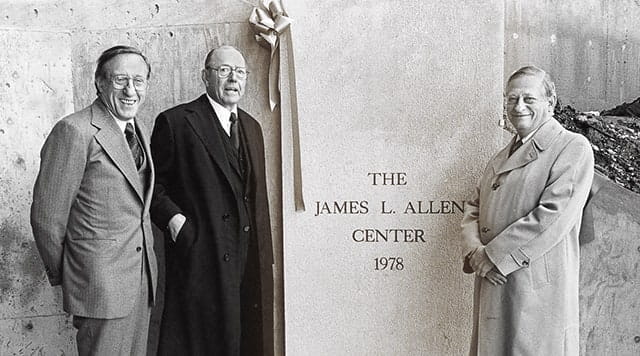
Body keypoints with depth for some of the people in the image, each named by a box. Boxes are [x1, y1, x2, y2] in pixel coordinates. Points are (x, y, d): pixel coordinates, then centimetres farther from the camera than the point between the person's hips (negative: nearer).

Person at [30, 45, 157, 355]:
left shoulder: (136, 129, 12)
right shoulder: (74, 131, -15)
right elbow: (46, 217, -12)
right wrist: (62, 275, -1)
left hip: (140, 276, 8)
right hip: (101, 281, -8)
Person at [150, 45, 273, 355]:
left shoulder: (251, 127, 16)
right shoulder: (175, 122, -4)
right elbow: (153, 182, -1)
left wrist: (264, 256, 15)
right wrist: (171, 216, -18)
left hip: (249, 261, 6)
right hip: (200, 259, -6)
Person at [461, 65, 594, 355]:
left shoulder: (573, 148, -5)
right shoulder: (501, 157, 19)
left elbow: (554, 216, -16)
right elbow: (474, 208, 15)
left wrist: (493, 257, -15)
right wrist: (476, 251, -5)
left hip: (539, 288, -6)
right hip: (492, 286, 7)